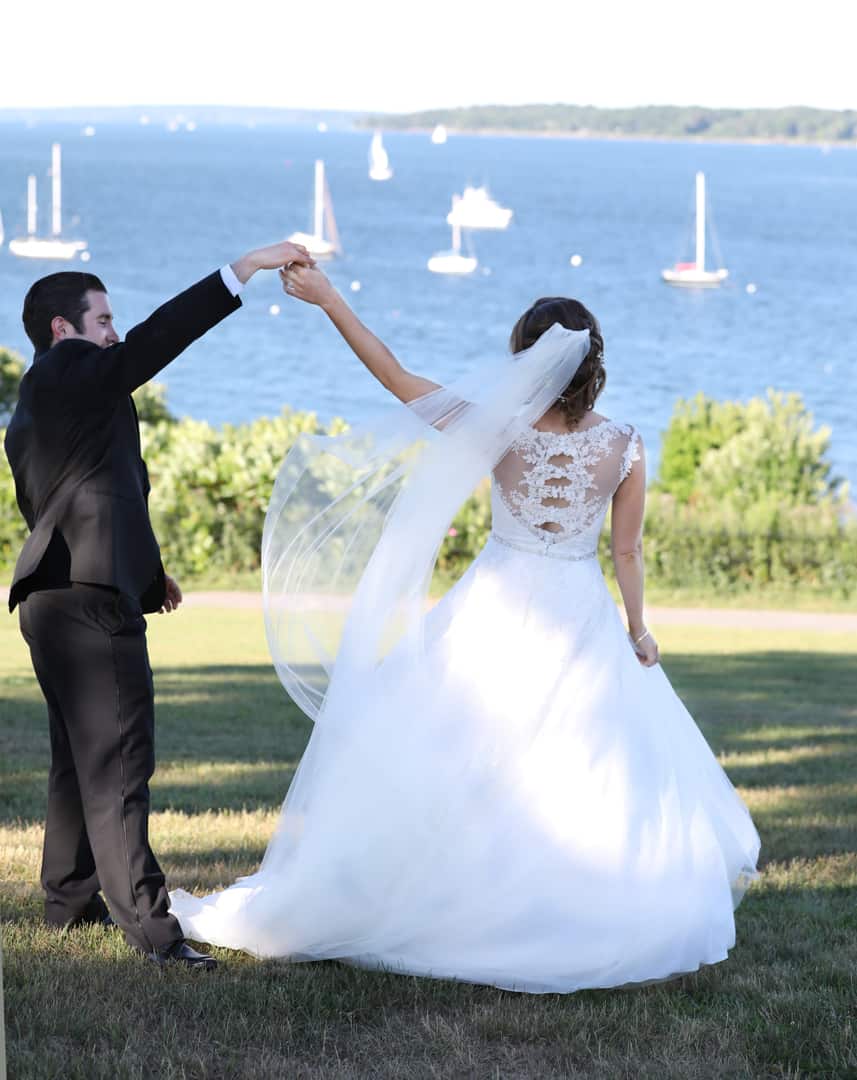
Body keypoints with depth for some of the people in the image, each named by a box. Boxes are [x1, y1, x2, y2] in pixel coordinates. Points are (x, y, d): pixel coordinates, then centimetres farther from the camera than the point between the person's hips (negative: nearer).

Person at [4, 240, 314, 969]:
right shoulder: (72, 372, -8)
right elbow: (162, 335, -16)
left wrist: (144, 575, 25)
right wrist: (249, 266, -14)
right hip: (90, 601, -10)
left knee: (81, 757, 20)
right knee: (117, 762, -13)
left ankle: (69, 896, 30)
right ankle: (147, 922, -16)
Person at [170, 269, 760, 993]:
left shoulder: (502, 429, -14)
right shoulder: (624, 447, -11)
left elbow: (395, 377, -12)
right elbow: (628, 552, -1)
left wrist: (328, 299, -7)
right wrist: (638, 633, 13)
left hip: (497, 614, 0)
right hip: (581, 620, 0)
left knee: (464, 762, 10)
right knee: (599, 772, 12)